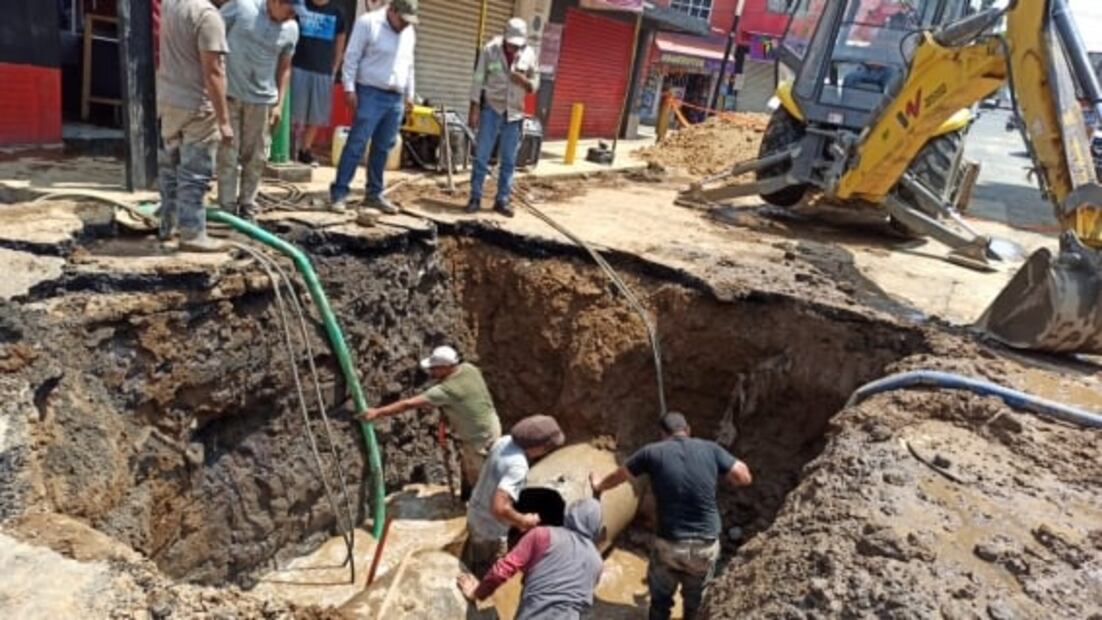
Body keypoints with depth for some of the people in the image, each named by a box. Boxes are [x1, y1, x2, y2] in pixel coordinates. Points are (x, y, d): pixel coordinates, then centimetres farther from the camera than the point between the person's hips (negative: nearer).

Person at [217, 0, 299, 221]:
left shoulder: (291, 29, 0)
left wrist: (279, 103, 6)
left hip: (262, 98, 3)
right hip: (228, 94, -3)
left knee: (256, 157, 8)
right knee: (228, 153, 0)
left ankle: (247, 208, 20)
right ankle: (227, 208, 8)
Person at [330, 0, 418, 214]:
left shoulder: (409, 32, 15)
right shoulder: (368, 22, -5)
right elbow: (352, 57, -8)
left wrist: (409, 93, 20)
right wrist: (349, 87, -13)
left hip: (396, 98, 6)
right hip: (371, 94, -6)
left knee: (382, 148, 9)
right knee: (356, 144, -8)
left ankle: (374, 193, 16)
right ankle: (339, 192, -5)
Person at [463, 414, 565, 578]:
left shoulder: (505, 441, -9)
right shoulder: (518, 467, -35)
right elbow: (499, 508, -41)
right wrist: (523, 521, -23)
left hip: (475, 514, 8)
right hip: (490, 530, -8)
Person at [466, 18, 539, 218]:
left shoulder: (529, 55, 0)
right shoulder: (490, 50, -7)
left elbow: (535, 84, 6)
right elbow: (478, 81, -5)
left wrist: (525, 82, -17)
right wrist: (474, 109, -10)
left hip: (514, 113, 2)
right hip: (491, 109, -2)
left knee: (509, 160, 5)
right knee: (481, 156, -1)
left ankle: (502, 200, 13)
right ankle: (475, 198, 7)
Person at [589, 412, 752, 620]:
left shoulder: (653, 452, -2)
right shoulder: (710, 448, -1)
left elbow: (617, 477, 12)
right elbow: (744, 477, 1)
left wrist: (599, 486, 33)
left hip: (670, 545, -1)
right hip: (707, 545, 2)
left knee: (660, 599, 21)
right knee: (694, 599, 26)